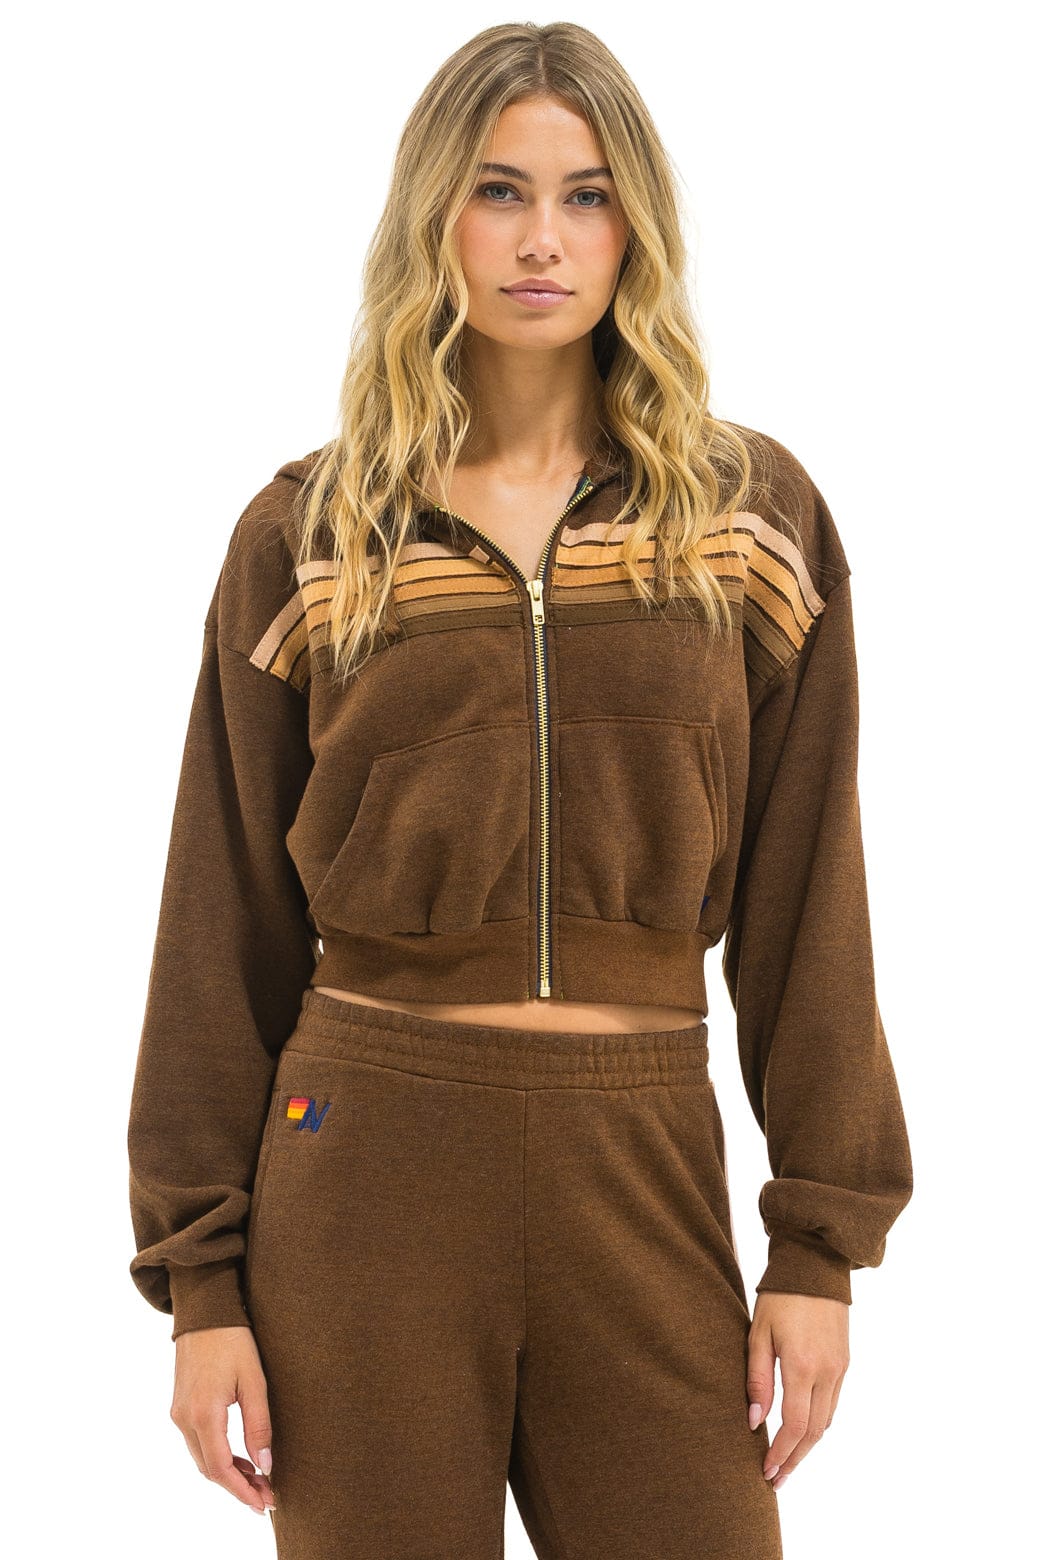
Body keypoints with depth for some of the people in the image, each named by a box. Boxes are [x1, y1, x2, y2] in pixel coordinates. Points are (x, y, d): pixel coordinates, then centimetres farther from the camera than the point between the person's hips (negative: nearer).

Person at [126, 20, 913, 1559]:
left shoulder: (756, 511, 3)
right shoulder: (305, 532, 2)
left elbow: (804, 897, 4)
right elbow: (228, 915, 3)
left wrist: (822, 1242, 0)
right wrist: (201, 1274, 1)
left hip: (644, 1171, 1)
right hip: (365, 1159, 0)